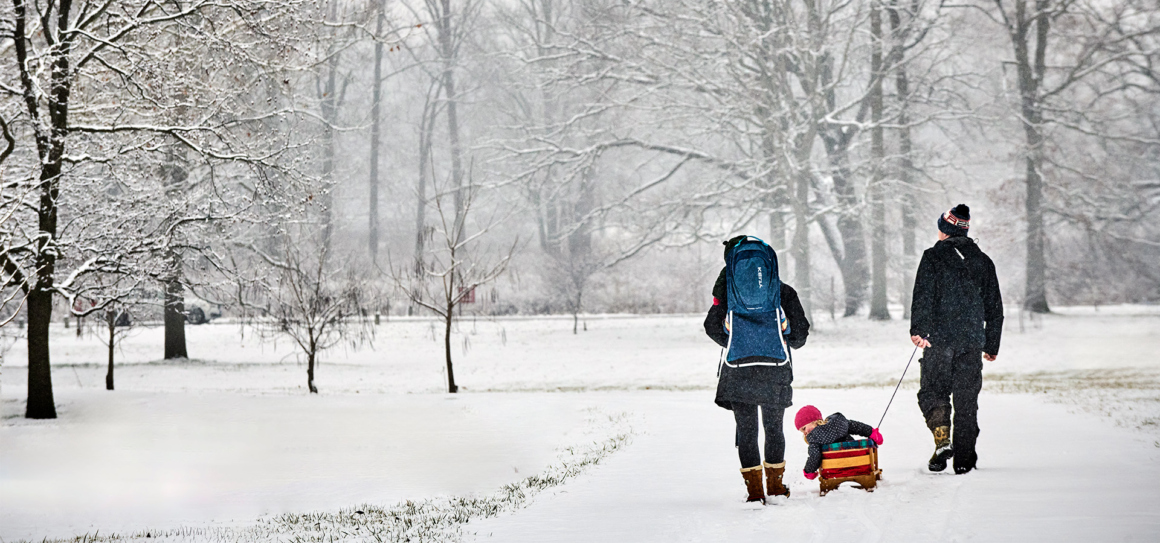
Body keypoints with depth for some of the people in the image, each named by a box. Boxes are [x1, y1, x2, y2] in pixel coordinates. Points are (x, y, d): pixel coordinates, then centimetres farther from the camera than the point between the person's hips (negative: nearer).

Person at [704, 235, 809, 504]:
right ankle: (775, 485, 23)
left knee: (746, 430, 6)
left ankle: (755, 490, 2)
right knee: (774, 428, 17)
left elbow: (713, 326, 1)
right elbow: (800, 331, 4)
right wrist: (789, 345, 27)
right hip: (775, 369, 1)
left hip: (738, 369, -1)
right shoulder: (783, 292, 3)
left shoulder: (728, 290, 2)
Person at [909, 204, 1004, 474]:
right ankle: (964, 458, 7)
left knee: (931, 391, 5)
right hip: (973, 341, 4)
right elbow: (994, 307, 17)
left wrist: (918, 329, -13)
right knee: (967, 397, 7)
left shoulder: (934, 256, -1)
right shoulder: (983, 261, 13)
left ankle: (943, 437, -19)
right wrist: (992, 345, 22)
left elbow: (923, 296, -12)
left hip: (940, 339, -4)